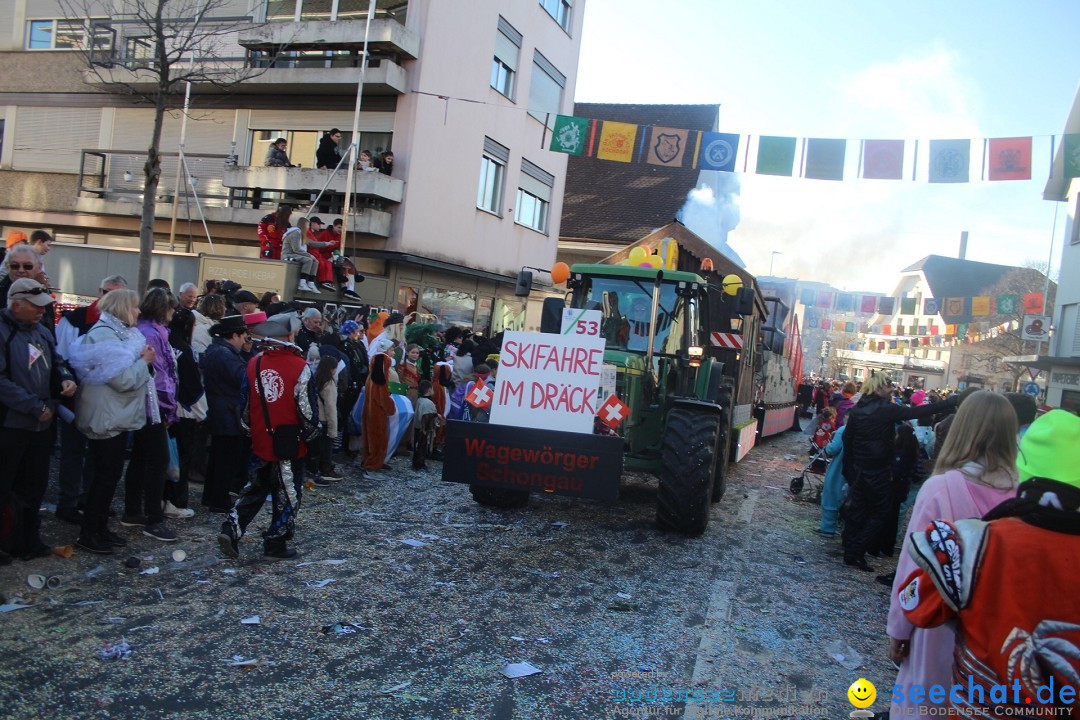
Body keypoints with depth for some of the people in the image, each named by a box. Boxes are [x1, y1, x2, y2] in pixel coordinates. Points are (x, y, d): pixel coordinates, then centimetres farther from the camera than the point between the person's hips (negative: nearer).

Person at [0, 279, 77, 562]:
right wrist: (35, 406, -19)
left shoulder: (42, 332, 10)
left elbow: (56, 363, 21)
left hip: (42, 423, 8)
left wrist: (65, 378, -2)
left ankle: (27, 539, 30)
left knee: (34, 485, 17)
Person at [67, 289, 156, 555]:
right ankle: (88, 534, 8)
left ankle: (100, 527, 23)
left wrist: (143, 360, 1)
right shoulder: (105, 335, -18)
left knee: (111, 473, 14)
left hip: (118, 415, 10)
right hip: (106, 418, -10)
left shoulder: (119, 332, 13)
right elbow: (124, 379, -24)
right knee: (105, 476, -2)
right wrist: (145, 361, -10)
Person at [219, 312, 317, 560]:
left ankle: (231, 530, 9)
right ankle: (276, 542, 17)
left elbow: (244, 402, 8)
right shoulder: (299, 367, -14)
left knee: (255, 489, 21)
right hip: (290, 444, -5)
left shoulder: (253, 364, 1)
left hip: (260, 442, 5)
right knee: (286, 494, 10)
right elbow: (308, 408, -13)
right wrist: (309, 432, 5)